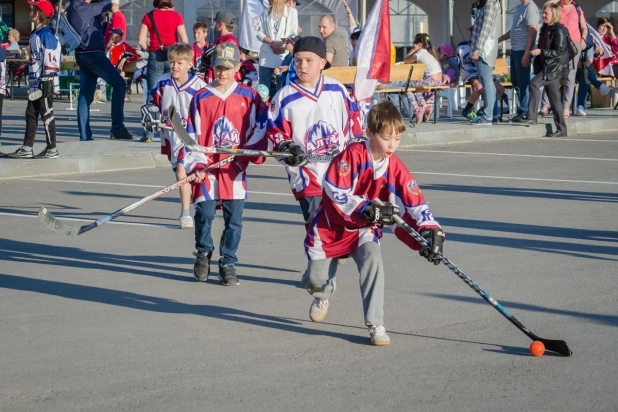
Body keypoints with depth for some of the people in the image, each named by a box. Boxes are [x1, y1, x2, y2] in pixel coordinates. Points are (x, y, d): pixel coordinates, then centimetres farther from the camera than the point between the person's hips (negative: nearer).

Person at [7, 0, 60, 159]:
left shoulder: (45, 34, -14)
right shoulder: (35, 34, 15)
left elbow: (50, 59, -19)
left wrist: (46, 81, -21)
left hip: (45, 82, -10)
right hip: (35, 83, 10)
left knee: (47, 115, -3)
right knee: (31, 114, 11)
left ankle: (52, 150, 3)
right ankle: (27, 149, 15)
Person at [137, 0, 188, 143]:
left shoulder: (149, 16, 2)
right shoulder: (176, 16, -1)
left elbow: (141, 40, -4)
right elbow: (184, 40, -6)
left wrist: (150, 50, 12)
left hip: (155, 57, 1)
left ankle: (149, 134, 1)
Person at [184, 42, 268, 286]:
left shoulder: (249, 97, 4)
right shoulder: (201, 98, 4)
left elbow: (259, 129, 5)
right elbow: (193, 135, 3)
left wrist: (251, 154, -7)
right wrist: (196, 165, -7)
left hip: (235, 169, 0)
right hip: (207, 168, 0)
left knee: (234, 218, 0)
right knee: (204, 214, -1)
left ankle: (228, 264, 11)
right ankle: (203, 255, 23)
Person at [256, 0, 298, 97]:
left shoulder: (292, 12, 2)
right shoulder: (265, 12, 13)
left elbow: (294, 35, -1)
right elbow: (259, 33, 8)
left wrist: (283, 45, -18)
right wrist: (272, 42, -10)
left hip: (283, 55, -3)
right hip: (266, 55, 3)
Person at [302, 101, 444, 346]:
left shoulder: (395, 168, -10)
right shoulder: (353, 154, -22)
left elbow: (414, 204, -11)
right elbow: (335, 191, -28)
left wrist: (429, 230, -26)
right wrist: (367, 209, -35)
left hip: (365, 229, 2)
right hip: (331, 225, -2)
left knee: (373, 260, -26)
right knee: (315, 279, 0)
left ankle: (375, 325, -19)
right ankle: (324, 292, 42)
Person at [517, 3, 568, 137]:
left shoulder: (559, 30, -13)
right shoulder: (545, 29, 15)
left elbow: (559, 51, -19)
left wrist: (540, 52, -23)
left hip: (555, 67, -9)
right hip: (546, 67, 9)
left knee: (534, 83, -22)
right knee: (554, 98, 8)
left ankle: (531, 117, -22)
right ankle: (561, 128, 12)